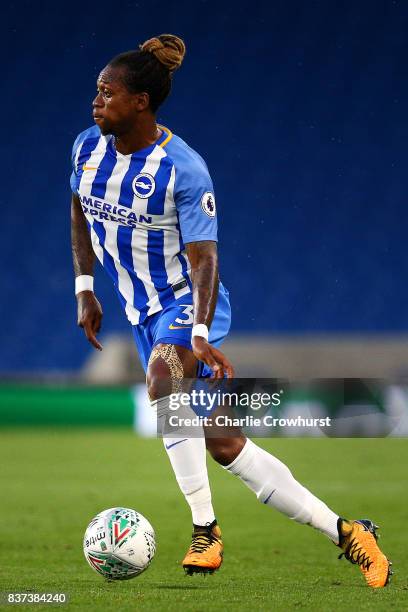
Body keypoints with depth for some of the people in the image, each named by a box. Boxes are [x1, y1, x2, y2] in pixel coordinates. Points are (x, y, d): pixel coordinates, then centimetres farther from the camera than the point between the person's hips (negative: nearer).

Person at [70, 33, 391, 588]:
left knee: (162, 381, -36)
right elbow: (81, 212, 17)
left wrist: (201, 333, -32)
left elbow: (204, 258, -21)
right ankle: (341, 531, 11)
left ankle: (205, 528, -24)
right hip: (143, 312, 6)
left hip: (187, 301, -6)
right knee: (222, 444, 3)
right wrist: (84, 289, 10)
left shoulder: (183, 168, -20)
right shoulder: (88, 147, -1)